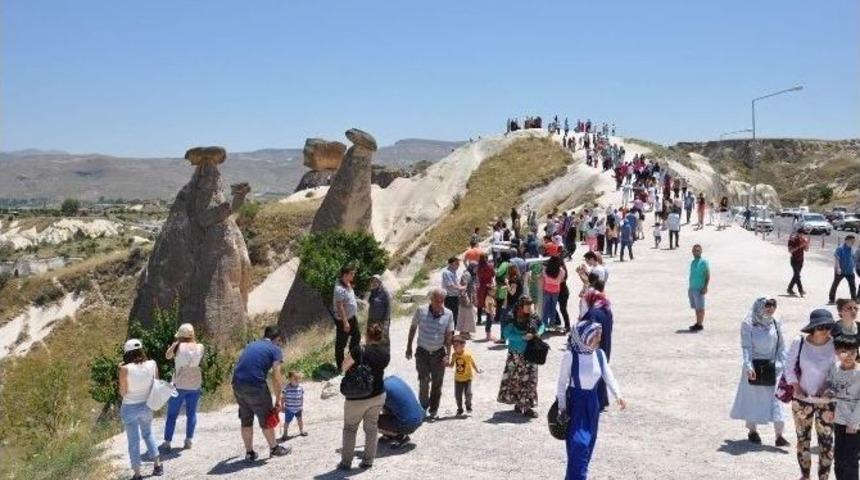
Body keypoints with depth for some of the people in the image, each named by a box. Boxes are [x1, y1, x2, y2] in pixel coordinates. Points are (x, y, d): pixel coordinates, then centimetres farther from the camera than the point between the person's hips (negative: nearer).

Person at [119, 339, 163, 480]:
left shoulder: (125, 369, -20)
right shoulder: (152, 364, -11)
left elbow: (122, 393, -11)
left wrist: (121, 370, -5)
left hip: (130, 408, -3)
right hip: (146, 406, 3)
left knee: (134, 440, 10)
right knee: (148, 434, 26)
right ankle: (157, 465, 33)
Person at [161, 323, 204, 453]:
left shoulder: (178, 346, -11)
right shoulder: (199, 347, -3)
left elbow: (167, 356, 7)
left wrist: (176, 343, 10)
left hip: (179, 385, -2)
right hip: (195, 384, 3)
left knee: (172, 414, 6)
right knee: (191, 413, 14)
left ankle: (167, 443, 8)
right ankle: (189, 440, 16)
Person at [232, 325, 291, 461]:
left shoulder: (251, 345, 23)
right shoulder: (275, 349, 4)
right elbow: (276, 376, -3)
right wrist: (278, 399, 2)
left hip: (237, 383, 6)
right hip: (255, 385, -6)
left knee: (245, 419, 18)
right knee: (266, 418, 12)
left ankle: (249, 452, 24)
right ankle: (274, 448, 25)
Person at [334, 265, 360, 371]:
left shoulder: (348, 284, 0)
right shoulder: (340, 289, -30)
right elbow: (340, 307, -27)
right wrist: (345, 322, -24)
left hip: (352, 317, 9)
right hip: (343, 320, -9)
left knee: (357, 336, 24)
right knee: (341, 343, 6)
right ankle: (340, 366, 21)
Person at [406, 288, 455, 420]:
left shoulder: (448, 314, -6)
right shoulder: (421, 311, -6)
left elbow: (449, 335, -2)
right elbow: (413, 328, 7)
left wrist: (448, 355, -7)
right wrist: (409, 347, 9)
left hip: (439, 353, 1)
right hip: (422, 352, -1)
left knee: (437, 383, 8)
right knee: (424, 380, -9)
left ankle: (433, 410, 23)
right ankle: (423, 406, 13)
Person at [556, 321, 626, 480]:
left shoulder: (599, 354, -3)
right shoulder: (570, 355, -17)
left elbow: (608, 376, -2)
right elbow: (562, 382, -9)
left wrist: (618, 395, -19)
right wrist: (562, 407, -8)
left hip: (593, 402, 5)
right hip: (575, 401, -5)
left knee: (589, 443, 12)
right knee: (578, 443, -10)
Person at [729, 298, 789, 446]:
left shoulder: (775, 324, 1)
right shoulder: (748, 324, -9)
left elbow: (781, 346, 6)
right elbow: (746, 347, -12)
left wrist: (783, 364, -2)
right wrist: (748, 366, -21)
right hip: (754, 367, -2)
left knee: (776, 399, -5)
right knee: (752, 398, 11)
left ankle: (779, 435, -2)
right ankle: (752, 431, 28)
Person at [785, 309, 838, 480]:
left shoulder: (835, 345, -11)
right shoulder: (799, 343, -9)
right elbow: (789, 368, 1)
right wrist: (796, 388, -9)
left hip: (826, 401, -1)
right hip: (802, 400, 1)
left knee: (826, 440, 3)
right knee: (803, 438, 13)